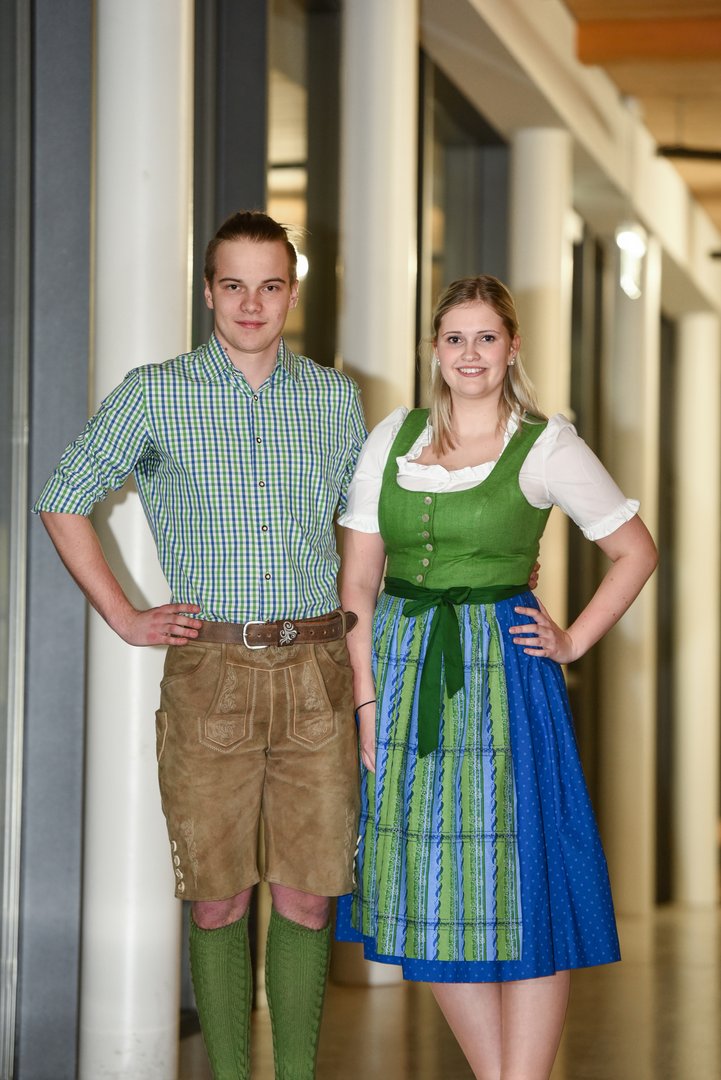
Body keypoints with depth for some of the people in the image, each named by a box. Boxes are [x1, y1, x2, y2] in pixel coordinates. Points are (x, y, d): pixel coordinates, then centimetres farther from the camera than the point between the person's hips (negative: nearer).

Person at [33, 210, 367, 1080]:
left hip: (315, 672, 2)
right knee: (218, 899, 2)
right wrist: (124, 618, 1)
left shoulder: (335, 398, 10)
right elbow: (63, 499, 6)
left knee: (308, 895, 3)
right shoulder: (155, 395, 1)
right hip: (210, 674, -2)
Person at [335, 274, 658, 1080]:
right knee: (425, 891, 7)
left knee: (514, 885, -4)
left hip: (500, 676, -4)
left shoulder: (546, 447, -3)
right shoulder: (392, 439, 6)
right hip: (401, 677, 4)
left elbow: (635, 551, 5)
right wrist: (366, 698, -4)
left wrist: (574, 642, -2)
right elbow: (357, 578, 4)